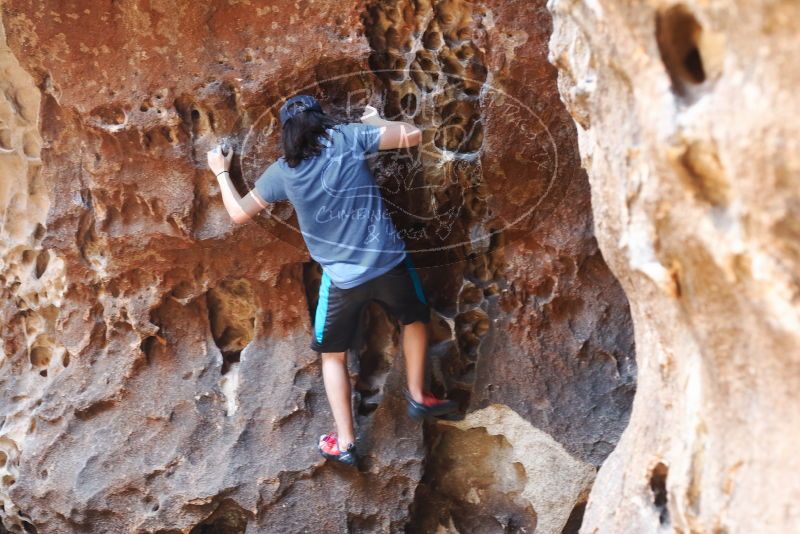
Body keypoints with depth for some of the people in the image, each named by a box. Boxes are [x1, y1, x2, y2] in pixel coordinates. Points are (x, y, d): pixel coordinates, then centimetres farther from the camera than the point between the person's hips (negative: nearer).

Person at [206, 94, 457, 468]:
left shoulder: (282, 171, -1)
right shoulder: (349, 137, -3)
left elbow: (239, 214, 7)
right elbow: (413, 136, -2)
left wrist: (221, 173, 23)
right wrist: (375, 120, 16)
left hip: (341, 278, 0)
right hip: (388, 261, 0)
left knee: (333, 355, 19)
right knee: (414, 318, 30)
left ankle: (344, 443, 15)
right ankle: (418, 397, 36)